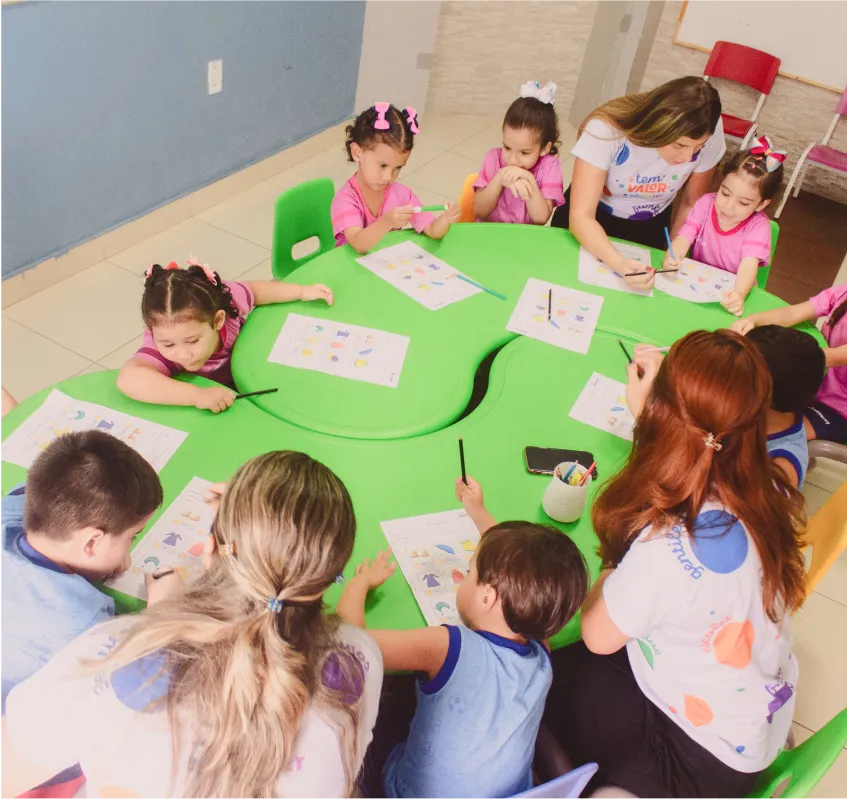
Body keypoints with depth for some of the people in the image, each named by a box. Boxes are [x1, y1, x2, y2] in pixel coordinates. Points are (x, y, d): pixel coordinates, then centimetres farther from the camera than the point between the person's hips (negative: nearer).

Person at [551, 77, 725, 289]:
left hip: (650, 226, 2)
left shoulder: (708, 135, -24)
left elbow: (691, 204, -6)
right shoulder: (606, 130, -34)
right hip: (589, 227, -2)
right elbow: (580, 216, -36)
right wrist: (619, 264, -51)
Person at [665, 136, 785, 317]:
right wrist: (672, 259, -42)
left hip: (731, 290, 1)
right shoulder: (706, 203, -7)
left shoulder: (758, 226, -14)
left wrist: (739, 294, -49)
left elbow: (749, 264, -28)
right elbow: (684, 238, -17)